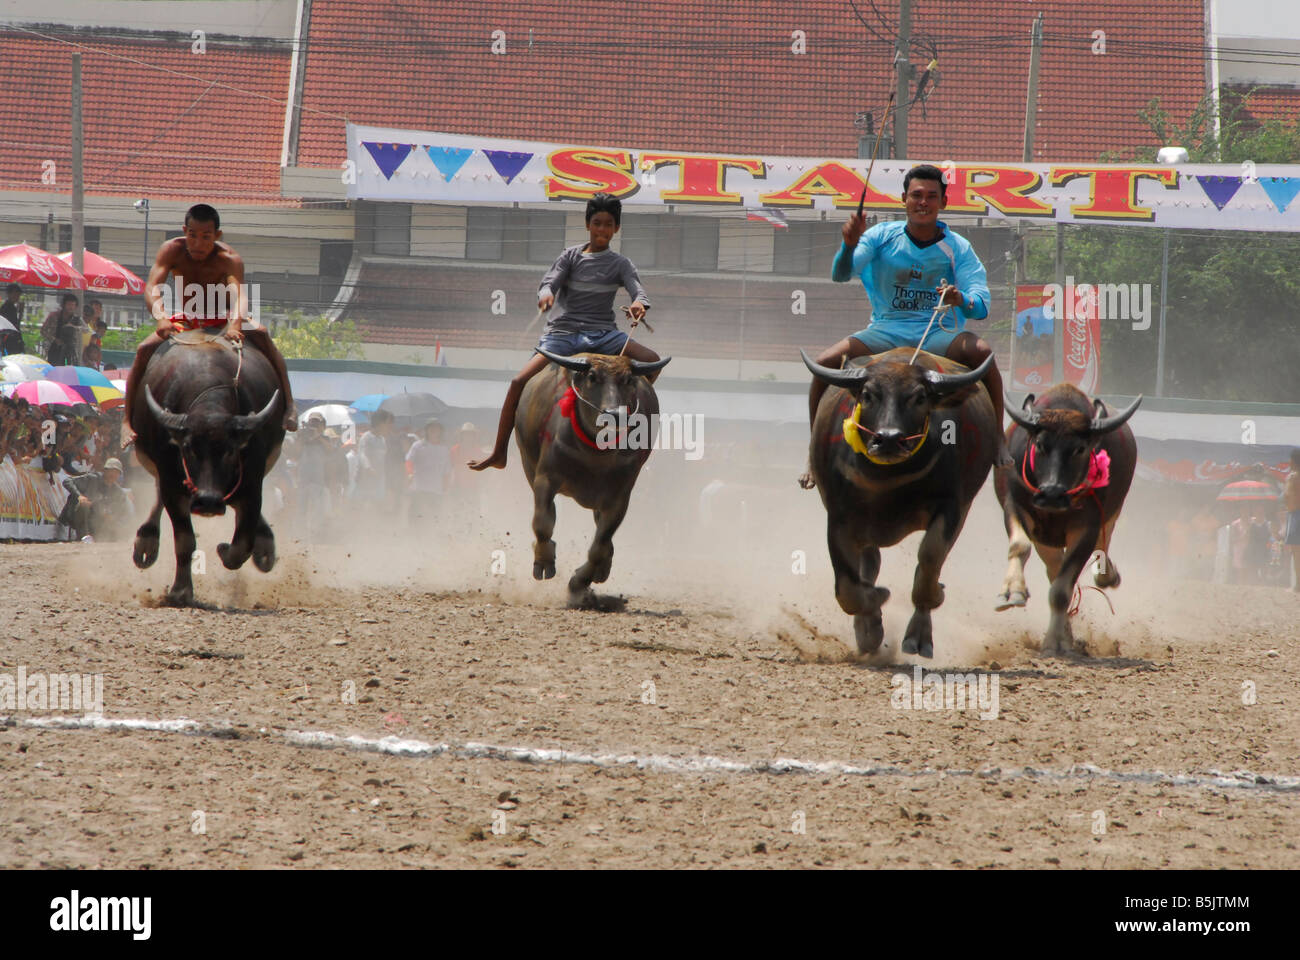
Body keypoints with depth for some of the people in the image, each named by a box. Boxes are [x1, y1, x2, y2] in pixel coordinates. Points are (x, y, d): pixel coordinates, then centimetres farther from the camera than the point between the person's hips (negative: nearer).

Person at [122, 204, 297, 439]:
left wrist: (235, 325, -64)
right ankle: (129, 421, -16)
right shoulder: (172, 250, -20)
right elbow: (152, 288, -32)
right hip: (185, 320, 2)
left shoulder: (229, 259, -25)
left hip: (221, 319, -2)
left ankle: (288, 406, -31)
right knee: (144, 350, -22)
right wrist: (161, 318, -53)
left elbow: (238, 295, -42)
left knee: (261, 334, -30)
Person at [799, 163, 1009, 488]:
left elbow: (981, 304, -8)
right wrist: (849, 245, -29)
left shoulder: (957, 248, 1)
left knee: (982, 352, -34)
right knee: (825, 363, -22)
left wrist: (961, 300, -33)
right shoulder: (882, 237, 4)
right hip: (887, 331, 1)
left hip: (938, 333, -1)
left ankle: (998, 439, -22)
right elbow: (840, 275, -7)